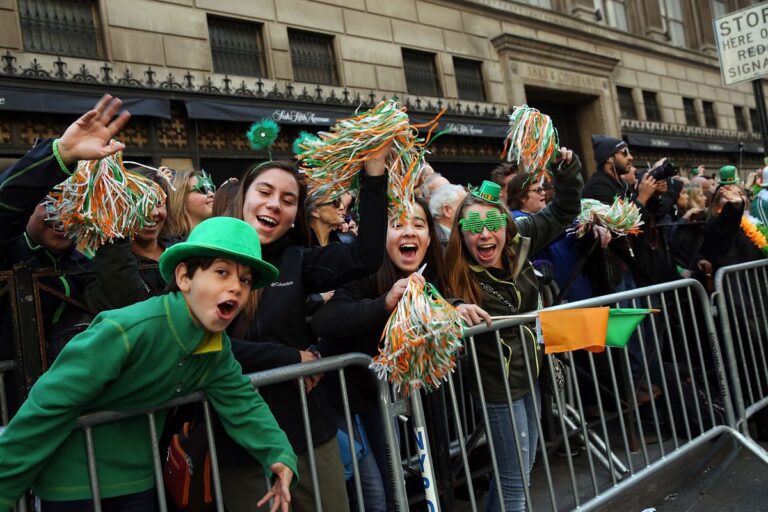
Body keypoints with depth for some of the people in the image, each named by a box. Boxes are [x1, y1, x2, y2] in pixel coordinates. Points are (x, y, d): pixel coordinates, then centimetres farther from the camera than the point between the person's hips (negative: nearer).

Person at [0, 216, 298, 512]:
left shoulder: (218, 348, -8)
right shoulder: (126, 331, -30)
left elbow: (243, 404, -2)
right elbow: (47, 409, -26)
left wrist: (280, 455, -19)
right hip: (72, 481, -5)